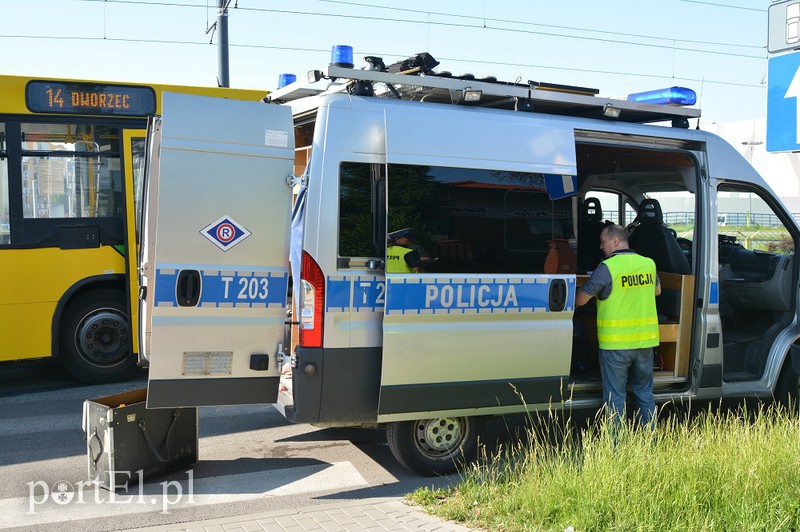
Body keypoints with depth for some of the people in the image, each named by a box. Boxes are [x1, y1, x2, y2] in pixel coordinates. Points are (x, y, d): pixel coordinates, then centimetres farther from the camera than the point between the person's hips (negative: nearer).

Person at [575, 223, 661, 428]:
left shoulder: (607, 268, -14)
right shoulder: (649, 264, 4)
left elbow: (580, 300, -10)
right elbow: (657, 290, 24)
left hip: (615, 343, -5)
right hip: (645, 341, 5)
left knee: (615, 397, 5)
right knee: (644, 392, 18)